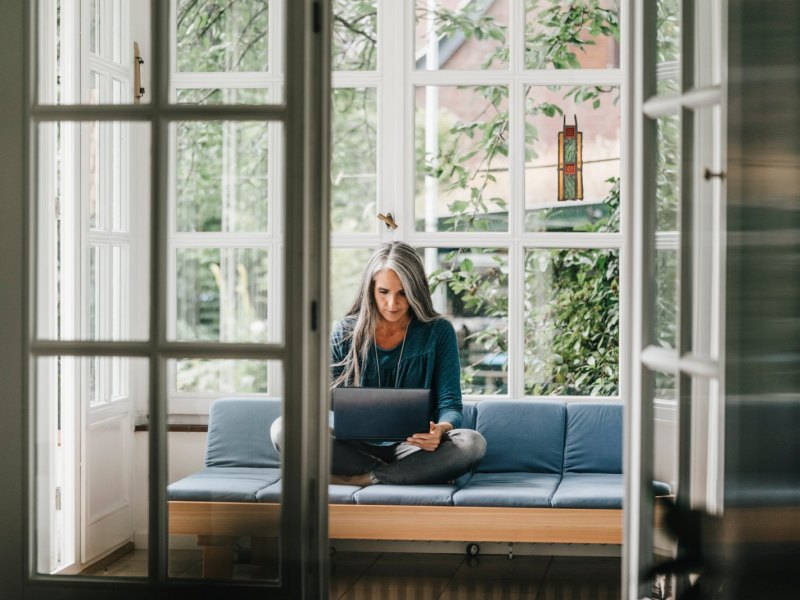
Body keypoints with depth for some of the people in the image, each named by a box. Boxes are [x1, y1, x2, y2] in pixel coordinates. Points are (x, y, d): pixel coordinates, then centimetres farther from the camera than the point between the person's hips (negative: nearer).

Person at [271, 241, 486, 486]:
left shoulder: (438, 332, 1)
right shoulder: (344, 334, 4)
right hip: (356, 449, 1)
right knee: (282, 429, -25)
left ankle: (363, 478, -24)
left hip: (412, 449, -1)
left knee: (473, 443, -32)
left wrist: (440, 429, -27)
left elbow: (450, 404, -2)